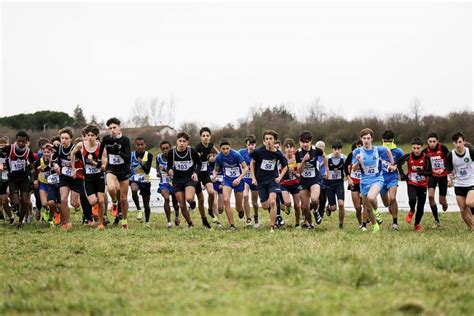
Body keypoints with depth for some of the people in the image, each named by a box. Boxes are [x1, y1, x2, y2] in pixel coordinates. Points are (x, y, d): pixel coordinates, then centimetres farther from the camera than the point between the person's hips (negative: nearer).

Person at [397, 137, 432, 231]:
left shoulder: (426, 158, -14)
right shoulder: (408, 156, -11)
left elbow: (430, 172, -12)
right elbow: (398, 162, 9)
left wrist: (423, 172, -31)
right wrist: (402, 174, 2)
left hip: (422, 184, 1)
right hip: (411, 183, -1)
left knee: (421, 206, 6)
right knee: (412, 199, -27)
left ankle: (417, 224, 30)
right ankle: (411, 211, 9)